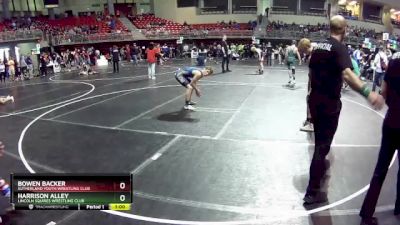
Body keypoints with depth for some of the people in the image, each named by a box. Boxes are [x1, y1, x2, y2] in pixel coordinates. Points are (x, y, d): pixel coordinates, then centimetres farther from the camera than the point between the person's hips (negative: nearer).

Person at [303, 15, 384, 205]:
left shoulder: (318, 46, 7)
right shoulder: (340, 48, -16)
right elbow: (347, 74, -35)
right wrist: (367, 93, -49)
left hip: (315, 100, 7)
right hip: (329, 103, -7)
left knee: (320, 139, 27)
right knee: (323, 144, -1)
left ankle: (320, 165, 52)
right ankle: (313, 192, 3)